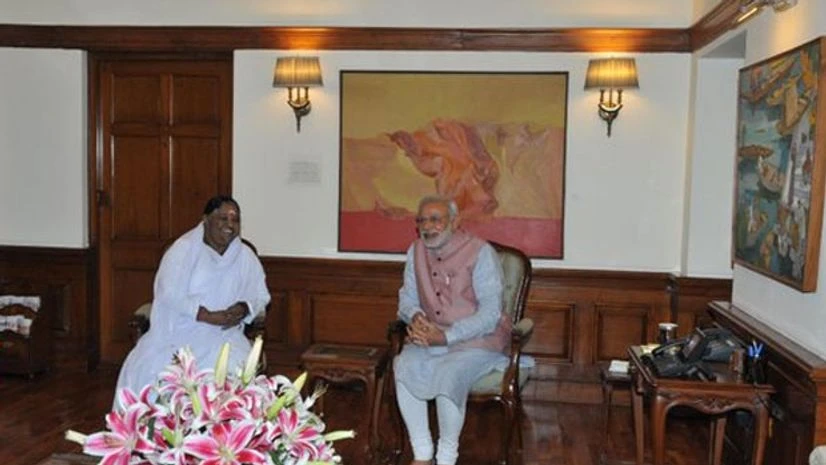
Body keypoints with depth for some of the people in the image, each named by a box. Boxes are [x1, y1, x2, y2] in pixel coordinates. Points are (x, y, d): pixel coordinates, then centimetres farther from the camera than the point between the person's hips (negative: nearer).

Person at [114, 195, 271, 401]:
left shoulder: (246, 256, 6)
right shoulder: (184, 248, -5)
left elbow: (261, 296, 12)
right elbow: (169, 295, -14)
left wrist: (244, 308, -11)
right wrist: (209, 316, -21)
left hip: (223, 335, 2)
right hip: (177, 331, -2)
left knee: (237, 370, -27)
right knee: (148, 368, -25)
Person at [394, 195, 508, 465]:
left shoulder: (480, 253, -13)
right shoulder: (416, 251, 5)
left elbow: (490, 314, -16)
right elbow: (407, 298, 12)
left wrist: (446, 336, -25)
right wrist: (416, 317, -13)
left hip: (478, 340, -5)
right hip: (431, 336, 5)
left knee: (448, 374, -33)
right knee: (404, 366, -25)